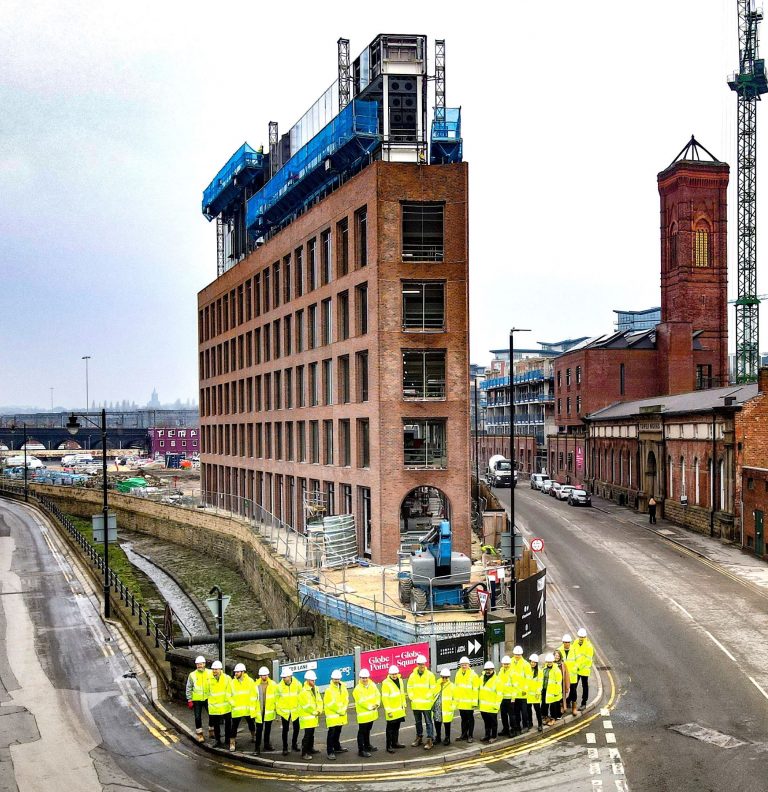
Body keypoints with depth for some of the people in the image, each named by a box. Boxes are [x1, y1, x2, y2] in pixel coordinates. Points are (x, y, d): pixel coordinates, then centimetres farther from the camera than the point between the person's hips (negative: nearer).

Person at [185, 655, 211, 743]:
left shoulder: (210, 673, -1)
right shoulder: (192, 675, -2)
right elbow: (189, 688, 3)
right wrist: (189, 700, -1)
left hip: (208, 698, 1)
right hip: (196, 699, -1)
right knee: (198, 717, 3)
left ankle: (212, 731, 24)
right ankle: (199, 734, 18)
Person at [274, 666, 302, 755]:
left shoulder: (297, 684, -9)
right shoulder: (279, 686, -10)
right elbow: (277, 699, 2)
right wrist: (278, 711, 2)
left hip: (295, 711, 1)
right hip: (284, 711, -1)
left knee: (296, 728, 11)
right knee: (285, 730, 1)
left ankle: (294, 745, 31)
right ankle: (285, 748, 11)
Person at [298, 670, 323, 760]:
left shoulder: (315, 689, 8)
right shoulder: (304, 691, -18)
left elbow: (319, 700, 10)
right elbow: (307, 705, -20)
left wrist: (319, 710, -5)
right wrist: (315, 712, -11)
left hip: (314, 716, 8)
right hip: (307, 717, -8)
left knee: (311, 734, 18)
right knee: (307, 735, -9)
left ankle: (310, 748, 33)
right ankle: (304, 753, -5)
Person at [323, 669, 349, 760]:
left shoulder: (343, 687, 4)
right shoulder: (329, 690, -16)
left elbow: (346, 699, 9)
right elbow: (330, 704, -17)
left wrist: (344, 709, -4)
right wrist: (339, 711, -12)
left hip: (341, 715, 6)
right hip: (332, 715, -6)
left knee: (338, 732, 20)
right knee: (331, 734, -6)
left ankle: (337, 747, 36)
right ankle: (330, 752, -3)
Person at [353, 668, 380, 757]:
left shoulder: (372, 685, 2)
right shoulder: (357, 689, -18)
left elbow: (377, 695, 4)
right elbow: (361, 701, -22)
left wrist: (377, 704, -12)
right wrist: (370, 707, -19)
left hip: (372, 713, 7)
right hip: (363, 714, -7)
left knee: (368, 730, 23)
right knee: (362, 732, -3)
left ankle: (367, 746, 38)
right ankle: (361, 750, 1)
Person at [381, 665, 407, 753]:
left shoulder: (400, 680, 6)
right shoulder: (386, 683, -16)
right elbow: (385, 698, -16)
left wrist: (404, 705, 16)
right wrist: (388, 710, -18)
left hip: (400, 710, 7)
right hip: (391, 711, -7)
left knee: (396, 727, 17)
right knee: (390, 729, -1)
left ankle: (395, 743, 30)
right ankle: (389, 746, 3)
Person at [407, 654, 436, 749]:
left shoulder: (430, 675, -5)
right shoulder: (413, 675, 4)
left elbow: (433, 688, -4)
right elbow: (410, 688, 9)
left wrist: (427, 698, -9)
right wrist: (412, 697, -1)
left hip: (426, 704, -4)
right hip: (415, 704, 4)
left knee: (428, 722, -3)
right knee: (418, 722, 16)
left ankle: (430, 740, 0)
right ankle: (419, 737, 29)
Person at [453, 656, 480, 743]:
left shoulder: (473, 675, -9)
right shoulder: (458, 674, 8)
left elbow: (475, 689, -11)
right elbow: (455, 687, 14)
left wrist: (474, 702, -14)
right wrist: (455, 699, 11)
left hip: (469, 703, -5)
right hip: (460, 702, 5)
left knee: (470, 719, 5)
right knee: (463, 719, 15)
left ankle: (470, 736, 13)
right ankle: (464, 735, 24)